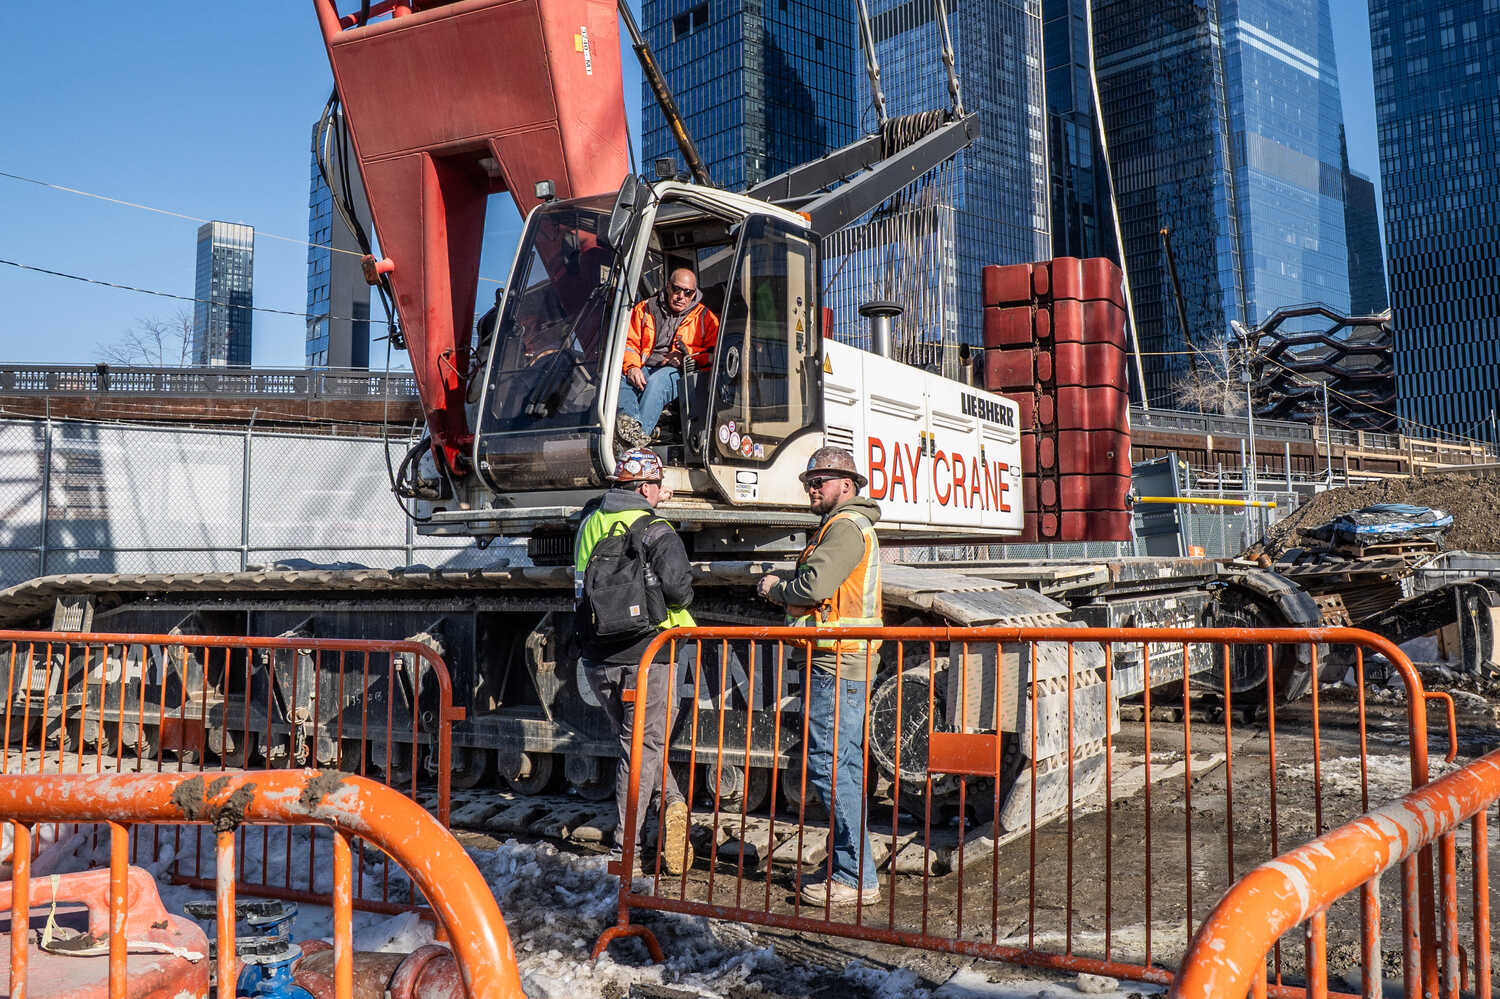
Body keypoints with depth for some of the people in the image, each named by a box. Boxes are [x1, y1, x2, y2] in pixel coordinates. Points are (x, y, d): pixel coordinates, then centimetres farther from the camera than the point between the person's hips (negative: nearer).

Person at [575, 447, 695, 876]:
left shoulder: (590, 521, 6)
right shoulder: (656, 532, -11)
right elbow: (679, 589, -21)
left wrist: (647, 502, 37)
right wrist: (678, 599, 3)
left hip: (597, 657, 5)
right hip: (645, 653, -5)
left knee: (633, 739, 21)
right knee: (642, 747, 5)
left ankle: (672, 803, 8)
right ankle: (625, 849, 7)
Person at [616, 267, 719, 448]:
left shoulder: (705, 317, 15)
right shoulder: (645, 308, 19)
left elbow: (714, 352, 8)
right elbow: (628, 342, 13)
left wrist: (687, 356, -9)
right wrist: (632, 367, -7)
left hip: (677, 373, -2)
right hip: (644, 369, 2)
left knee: (657, 380, -39)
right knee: (619, 378, -32)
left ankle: (641, 429, -56)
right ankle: (630, 423, -56)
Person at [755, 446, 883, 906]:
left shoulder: (846, 526, -11)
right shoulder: (849, 525, 23)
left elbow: (815, 586, -21)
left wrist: (776, 588, -4)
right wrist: (785, 579, 9)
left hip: (836, 665, -11)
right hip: (846, 662, 11)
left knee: (830, 764, -10)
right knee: (846, 766, 13)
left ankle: (856, 877, -5)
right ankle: (849, 867, 21)